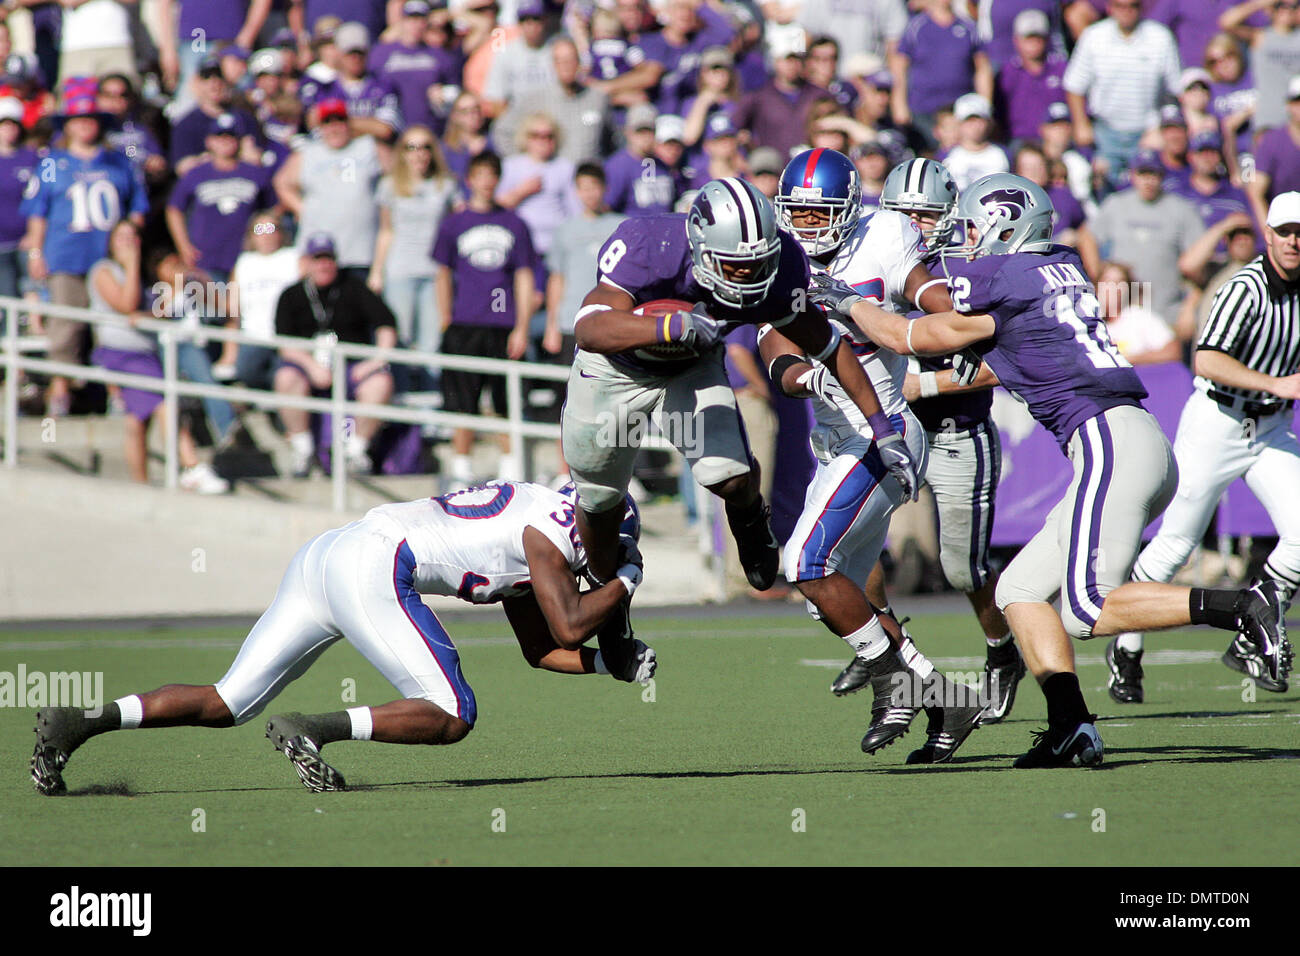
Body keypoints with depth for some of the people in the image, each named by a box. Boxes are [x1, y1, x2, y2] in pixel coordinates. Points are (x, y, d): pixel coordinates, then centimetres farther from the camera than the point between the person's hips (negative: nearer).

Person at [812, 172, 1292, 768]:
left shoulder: (999, 288, -4)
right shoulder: (1064, 269, 20)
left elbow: (912, 339, 10)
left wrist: (847, 304, 25)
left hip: (1110, 443, -9)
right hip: (1139, 444, 9)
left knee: (1087, 610, -12)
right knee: (1021, 590, 8)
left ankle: (1236, 608, -17)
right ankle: (1071, 728, -3)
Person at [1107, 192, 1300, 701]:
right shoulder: (1246, 289, -22)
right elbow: (1207, 361, -32)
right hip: (1218, 423, -6)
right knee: (1176, 544, 3)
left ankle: (1250, 643, 5)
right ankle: (1125, 647, 23)